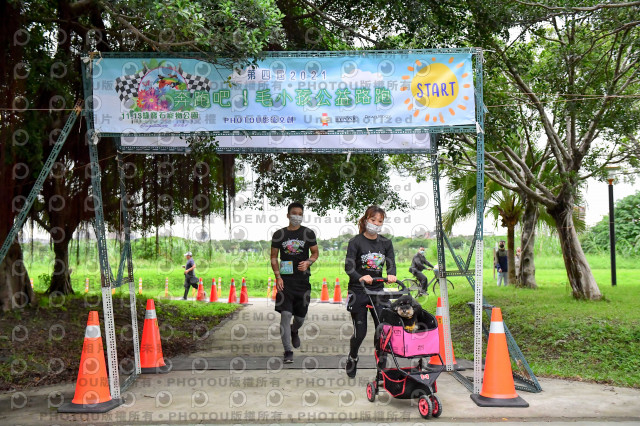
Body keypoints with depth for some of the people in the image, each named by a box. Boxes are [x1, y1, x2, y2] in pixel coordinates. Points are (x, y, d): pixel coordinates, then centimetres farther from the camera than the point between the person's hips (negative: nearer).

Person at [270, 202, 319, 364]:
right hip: (285, 279, -1)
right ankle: (288, 352, -6)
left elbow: (315, 253, 11)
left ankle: (294, 331, 46)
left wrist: (308, 262, -11)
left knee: (301, 316, 9)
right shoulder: (279, 234, 4)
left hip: (302, 279, 1)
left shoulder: (308, 233, 5)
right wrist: (278, 276, -4)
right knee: (285, 314, -11)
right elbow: (273, 258, 8)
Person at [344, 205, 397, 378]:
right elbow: (348, 267, -15)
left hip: (378, 291, 3)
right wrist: (361, 278, -34)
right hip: (358, 292, -3)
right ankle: (352, 359, 31)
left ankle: (382, 366, 6)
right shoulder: (356, 242, -6)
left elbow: (391, 263, -2)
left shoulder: (386, 243, 6)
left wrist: (391, 275, -26)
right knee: (360, 332, 3)